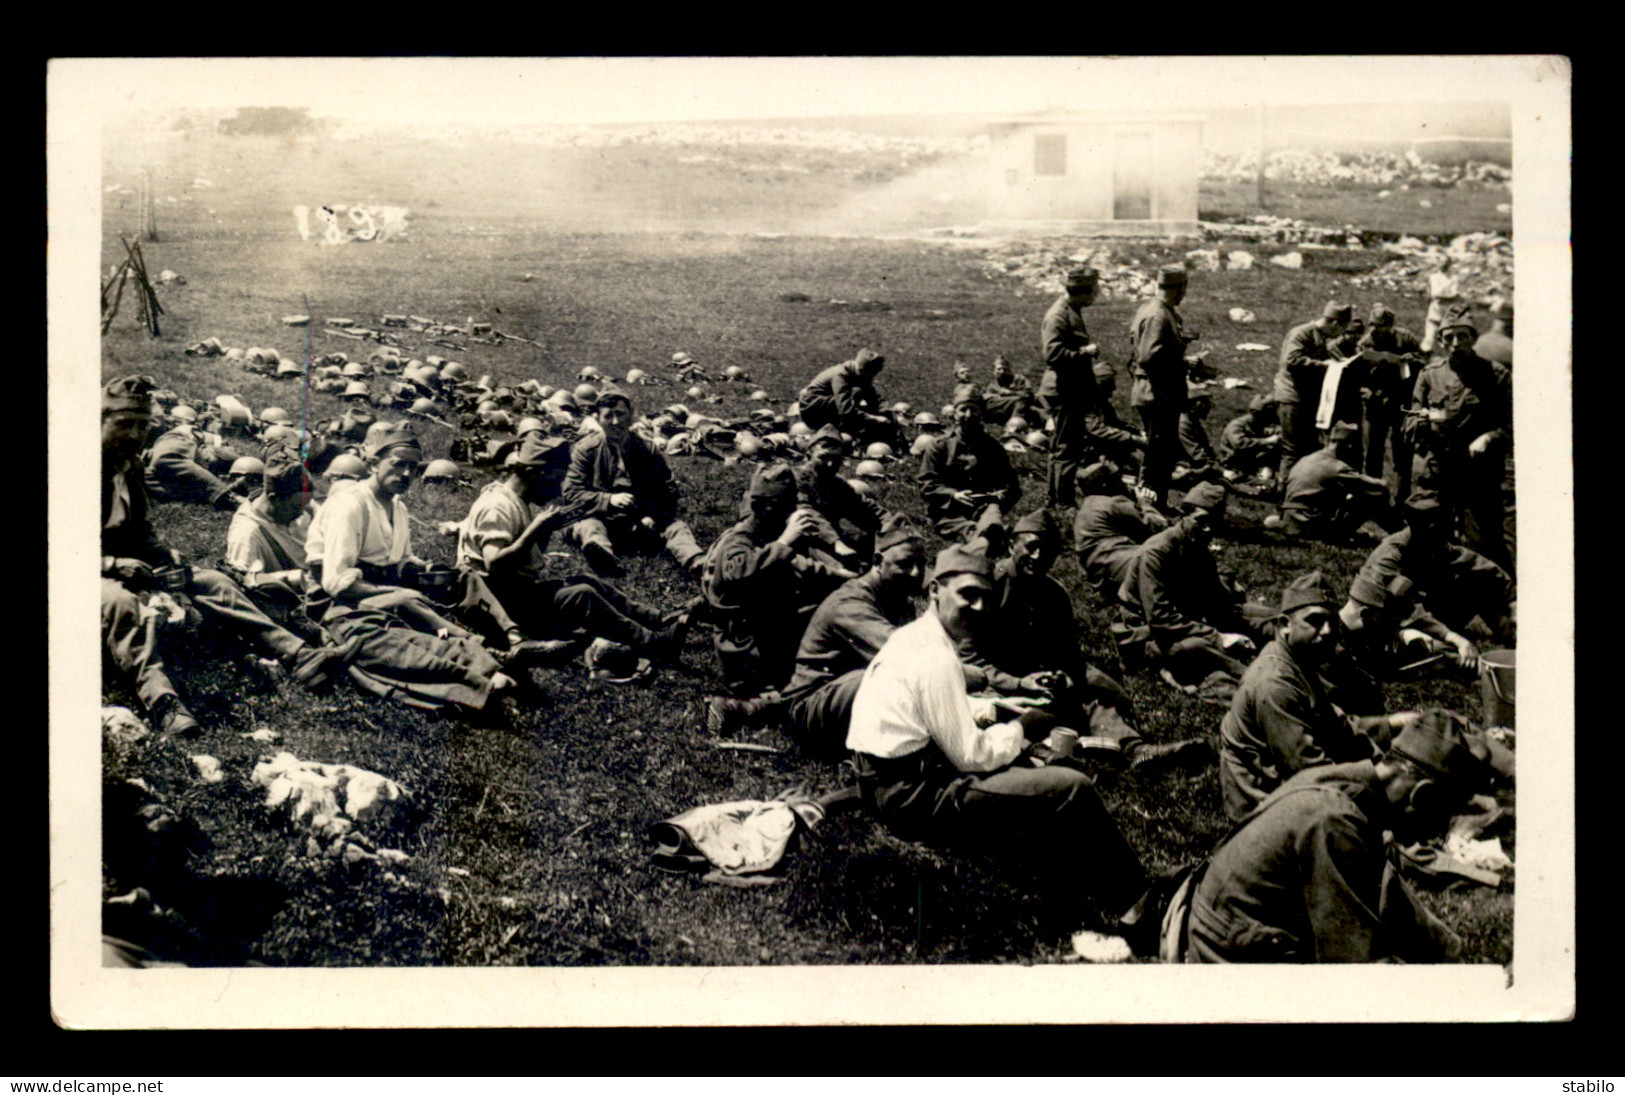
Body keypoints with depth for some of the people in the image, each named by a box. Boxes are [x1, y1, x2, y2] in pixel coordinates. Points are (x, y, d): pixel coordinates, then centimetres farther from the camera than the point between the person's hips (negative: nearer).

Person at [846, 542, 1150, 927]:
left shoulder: (910, 636, 10)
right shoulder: (935, 659, -21)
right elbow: (971, 756, -18)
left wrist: (983, 711, 8)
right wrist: (1021, 729, -2)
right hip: (916, 798, -11)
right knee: (1072, 787, -13)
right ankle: (1129, 903, 3)